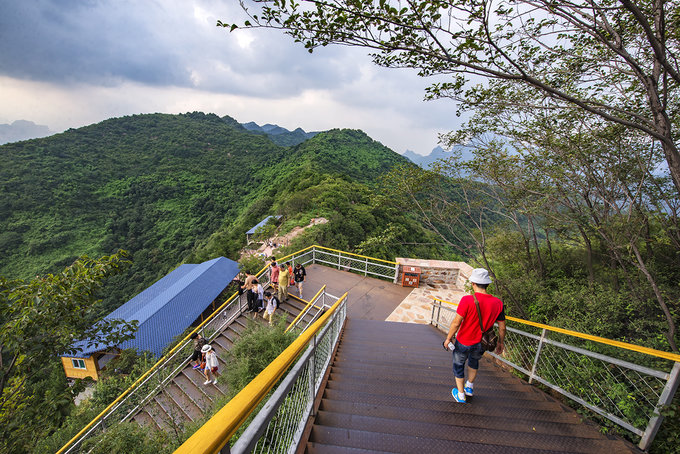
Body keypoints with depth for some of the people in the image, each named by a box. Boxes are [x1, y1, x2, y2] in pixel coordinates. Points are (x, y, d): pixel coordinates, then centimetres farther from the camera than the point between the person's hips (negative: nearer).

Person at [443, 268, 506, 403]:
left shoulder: (467, 300, -26)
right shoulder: (498, 303, -12)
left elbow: (456, 322, -23)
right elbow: (502, 327, -2)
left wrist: (448, 338, -8)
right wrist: (500, 343, 16)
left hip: (463, 342, -4)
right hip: (480, 344, 5)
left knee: (458, 366, 20)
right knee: (474, 361, 34)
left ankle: (460, 395, 35)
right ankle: (470, 387, 49)